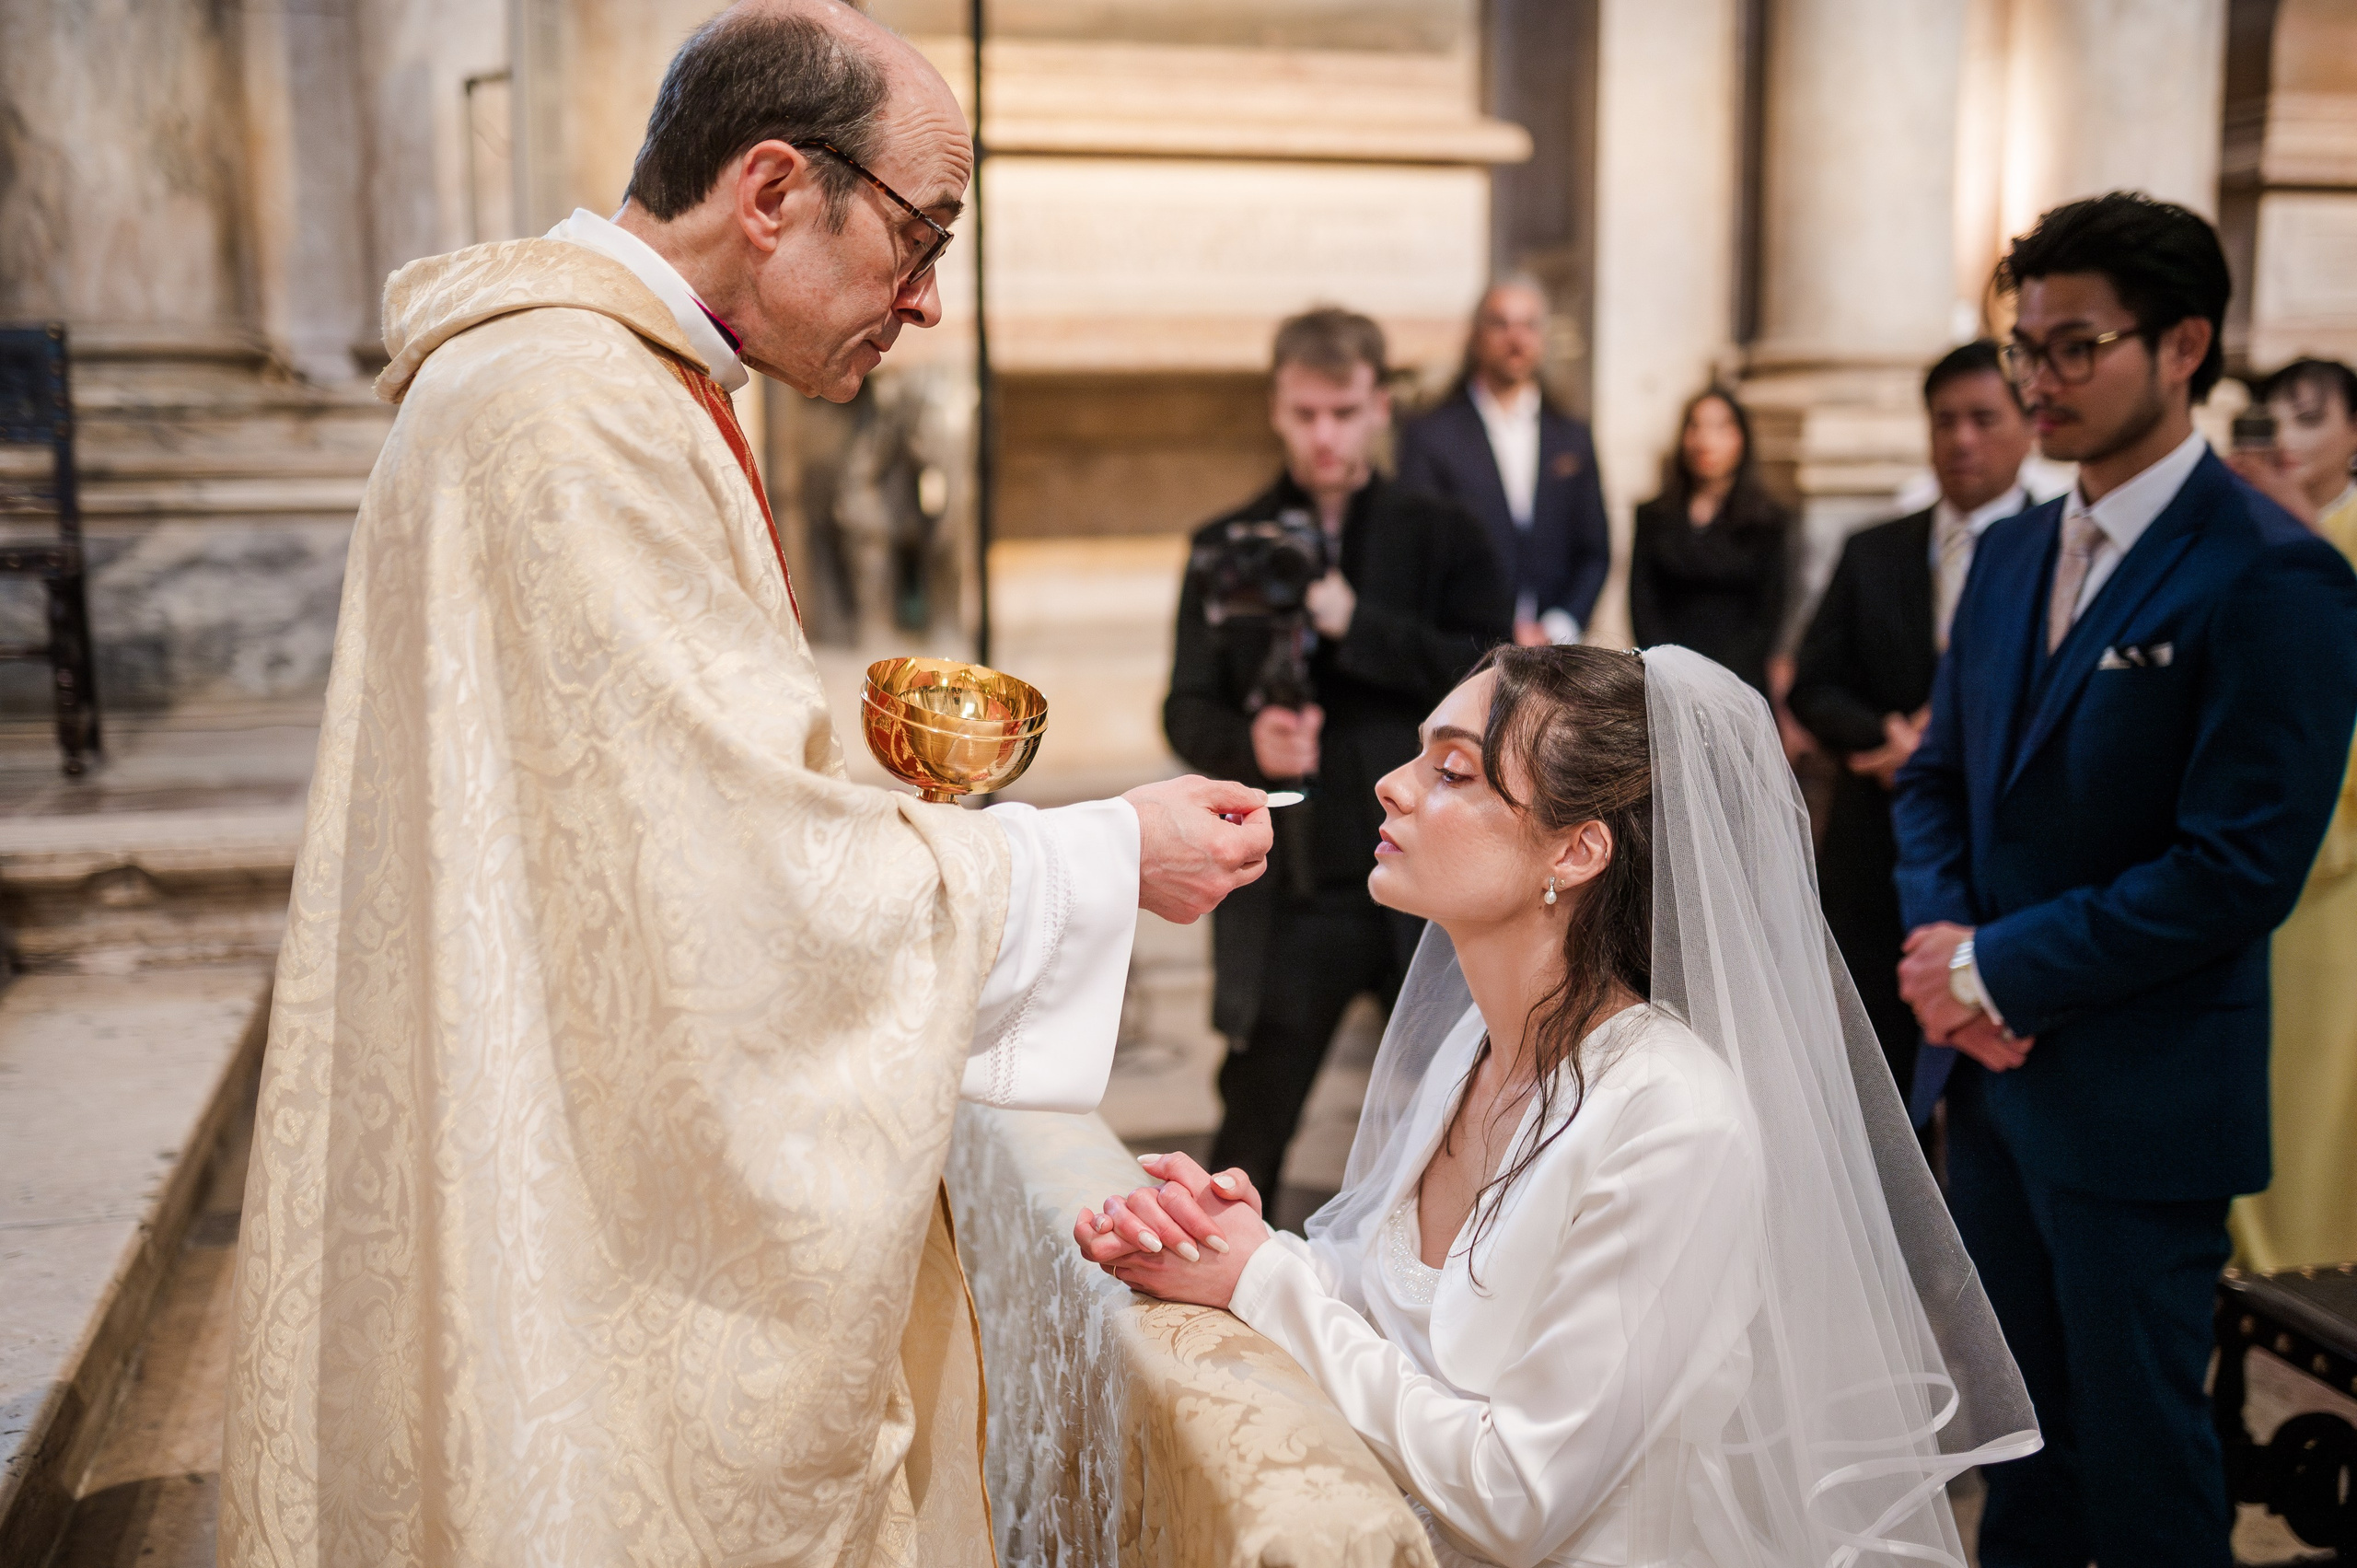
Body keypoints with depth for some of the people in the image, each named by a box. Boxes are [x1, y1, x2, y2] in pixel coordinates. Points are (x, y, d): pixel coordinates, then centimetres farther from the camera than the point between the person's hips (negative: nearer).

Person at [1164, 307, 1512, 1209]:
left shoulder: (1442, 537, 4)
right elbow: (1188, 710, 2)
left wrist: (1355, 622, -20)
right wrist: (1248, 744, -21)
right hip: (1288, 895, 0)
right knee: (1249, 1145, 4)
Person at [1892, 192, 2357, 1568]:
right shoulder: (2013, 551, 9)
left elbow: (2240, 870, -20)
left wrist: (2006, 970, -16)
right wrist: (1942, 945, -6)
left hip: (2141, 1103, -7)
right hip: (1999, 1075, 7)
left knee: (2136, 1452, 9)